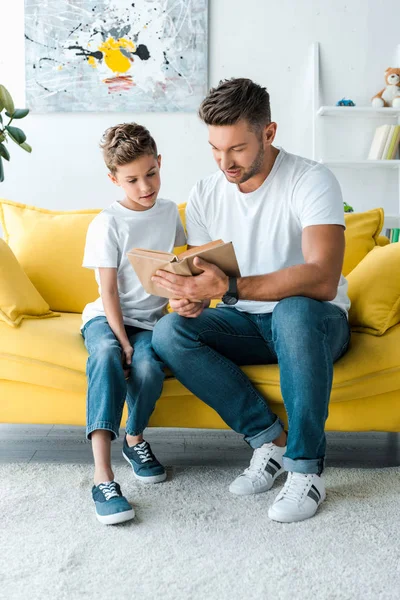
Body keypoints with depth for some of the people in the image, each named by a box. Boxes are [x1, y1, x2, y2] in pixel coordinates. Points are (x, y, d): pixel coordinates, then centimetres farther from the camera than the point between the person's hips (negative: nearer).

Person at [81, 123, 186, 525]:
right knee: (106, 355, -37)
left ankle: (135, 440, 2)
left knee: (149, 368, -30)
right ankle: (102, 475, -40)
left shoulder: (169, 212, 7)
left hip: (150, 318, 3)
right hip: (106, 316, -3)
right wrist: (123, 343, -21)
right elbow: (108, 291, -13)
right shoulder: (107, 224, -9)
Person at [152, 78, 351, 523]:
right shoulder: (205, 195, 0)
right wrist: (188, 296, -22)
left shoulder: (311, 181, -17)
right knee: (169, 333, -22)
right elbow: (199, 273, 4)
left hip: (314, 321, -4)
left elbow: (322, 281, -31)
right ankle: (271, 439, -15)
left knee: (295, 310, -40)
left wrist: (228, 287, -41)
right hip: (246, 324, 5)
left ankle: (306, 468, -24)